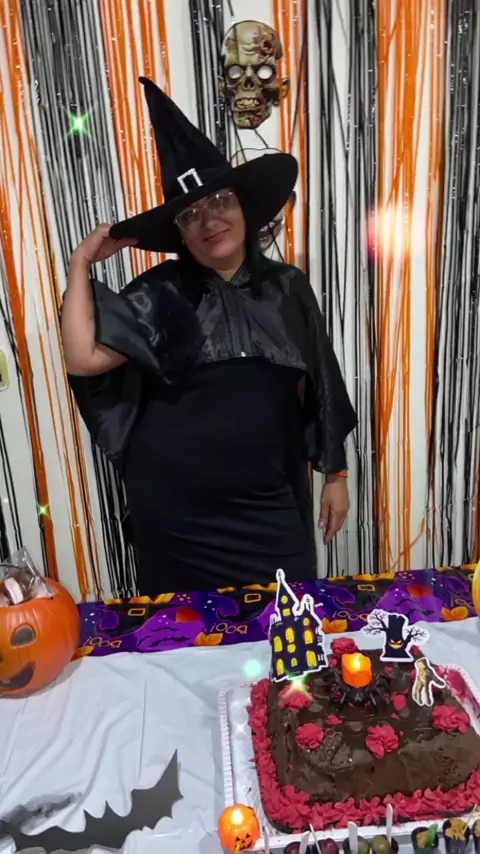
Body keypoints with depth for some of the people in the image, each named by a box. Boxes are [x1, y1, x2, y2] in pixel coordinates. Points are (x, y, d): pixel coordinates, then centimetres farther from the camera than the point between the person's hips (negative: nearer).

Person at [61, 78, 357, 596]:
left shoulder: (286, 288, 2)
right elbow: (83, 357, -15)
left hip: (271, 505, 2)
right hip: (177, 509, -1)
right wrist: (81, 265, -10)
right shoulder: (159, 296, -5)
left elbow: (315, 389, 7)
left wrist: (335, 474, 10)